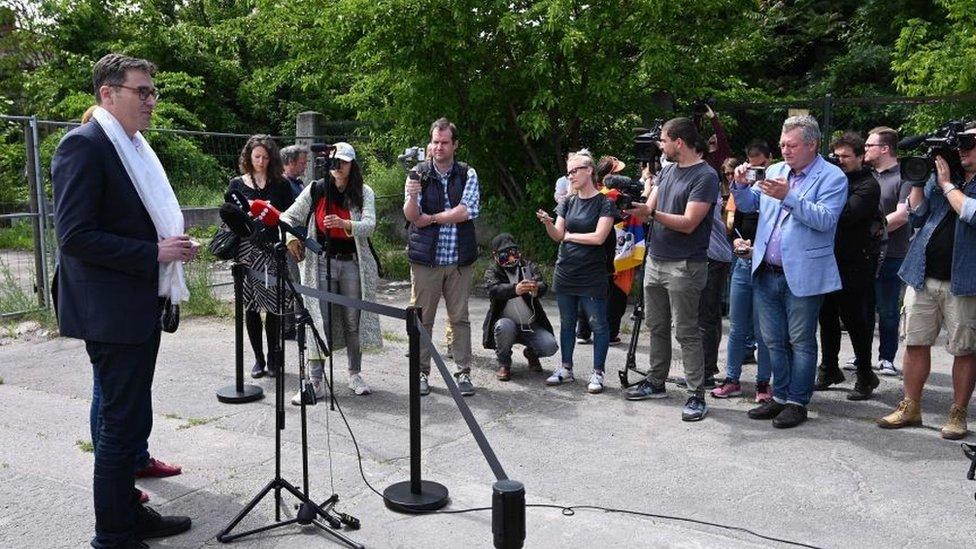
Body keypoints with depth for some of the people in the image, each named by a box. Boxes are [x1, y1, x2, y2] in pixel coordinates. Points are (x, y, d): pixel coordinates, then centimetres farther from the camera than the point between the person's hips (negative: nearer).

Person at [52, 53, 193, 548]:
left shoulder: (136, 147, 14)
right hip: (111, 312, -9)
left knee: (129, 419, 18)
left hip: (141, 307, 9)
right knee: (121, 424, -1)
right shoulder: (83, 145, -14)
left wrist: (174, 243, 7)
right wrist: (155, 253, -22)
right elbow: (74, 236, -21)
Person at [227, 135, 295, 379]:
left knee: (274, 304, -2)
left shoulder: (280, 184, 9)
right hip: (247, 248, 1)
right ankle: (258, 358, 14)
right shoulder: (237, 184, 9)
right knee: (250, 305, 3)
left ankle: (273, 357, 11)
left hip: (274, 250, -1)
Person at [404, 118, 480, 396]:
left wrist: (431, 218, -8)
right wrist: (412, 197, -29)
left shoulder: (468, 174, 5)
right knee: (423, 319, 4)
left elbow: (469, 211, -9)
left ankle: (463, 373, 13)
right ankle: (422, 373, 14)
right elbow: (410, 215, -7)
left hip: (460, 259, 1)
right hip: (425, 258, 0)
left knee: (460, 318, 6)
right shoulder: (419, 173, 3)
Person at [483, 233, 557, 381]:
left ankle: (531, 353, 17)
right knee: (504, 326, -35)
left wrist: (536, 289, -44)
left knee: (550, 346, -21)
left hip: (531, 325, 2)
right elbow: (493, 290, -25)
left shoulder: (529, 266, 2)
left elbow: (543, 286, -17)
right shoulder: (492, 271, -2)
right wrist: (515, 289, -46)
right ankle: (504, 364, -8)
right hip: (506, 322, -1)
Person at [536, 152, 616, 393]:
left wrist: (569, 235, -5)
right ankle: (566, 369, 24)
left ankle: (597, 373, 10)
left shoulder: (604, 203, -5)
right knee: (567, 323, 13)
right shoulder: (568, 202, 10)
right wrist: (548, 223, -16)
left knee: (597, 323, 0)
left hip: (592, 276, -5)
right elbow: (557, 235, 5)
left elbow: (598, 237, -14)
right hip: (565, 272, 5)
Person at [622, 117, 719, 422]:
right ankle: (655, 382, 27)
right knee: (657, 327, 15)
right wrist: (632, 206, -8)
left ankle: (696, 395, 3)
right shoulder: (667, 171, 13)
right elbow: (649, 207, 12)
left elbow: (688, 223, -19)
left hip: (683, 267, -8)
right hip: (655, 260, 8)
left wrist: (651, 213, -28)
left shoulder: (705, 176, -12)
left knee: (687, 333, -4)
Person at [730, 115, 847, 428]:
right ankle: (780, 397, 25)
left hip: (803, 275, -6)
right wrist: (741, 184, -5)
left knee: (801, 342, 5)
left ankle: (797, 403, 15)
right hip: (767, 272, 6)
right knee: (773, 341, 13)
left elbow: (825, 219, -20)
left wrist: (788, 196, -27)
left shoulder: (832, 177, -7)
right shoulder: (774, 171, 11)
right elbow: (748, 205, 15)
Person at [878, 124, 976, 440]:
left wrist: (947, 185, -11)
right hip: (923, 277, 4)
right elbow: (916, 217, 10)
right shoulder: (940, 173, 11)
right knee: (916, 343, 8)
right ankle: (910, 407, 19)